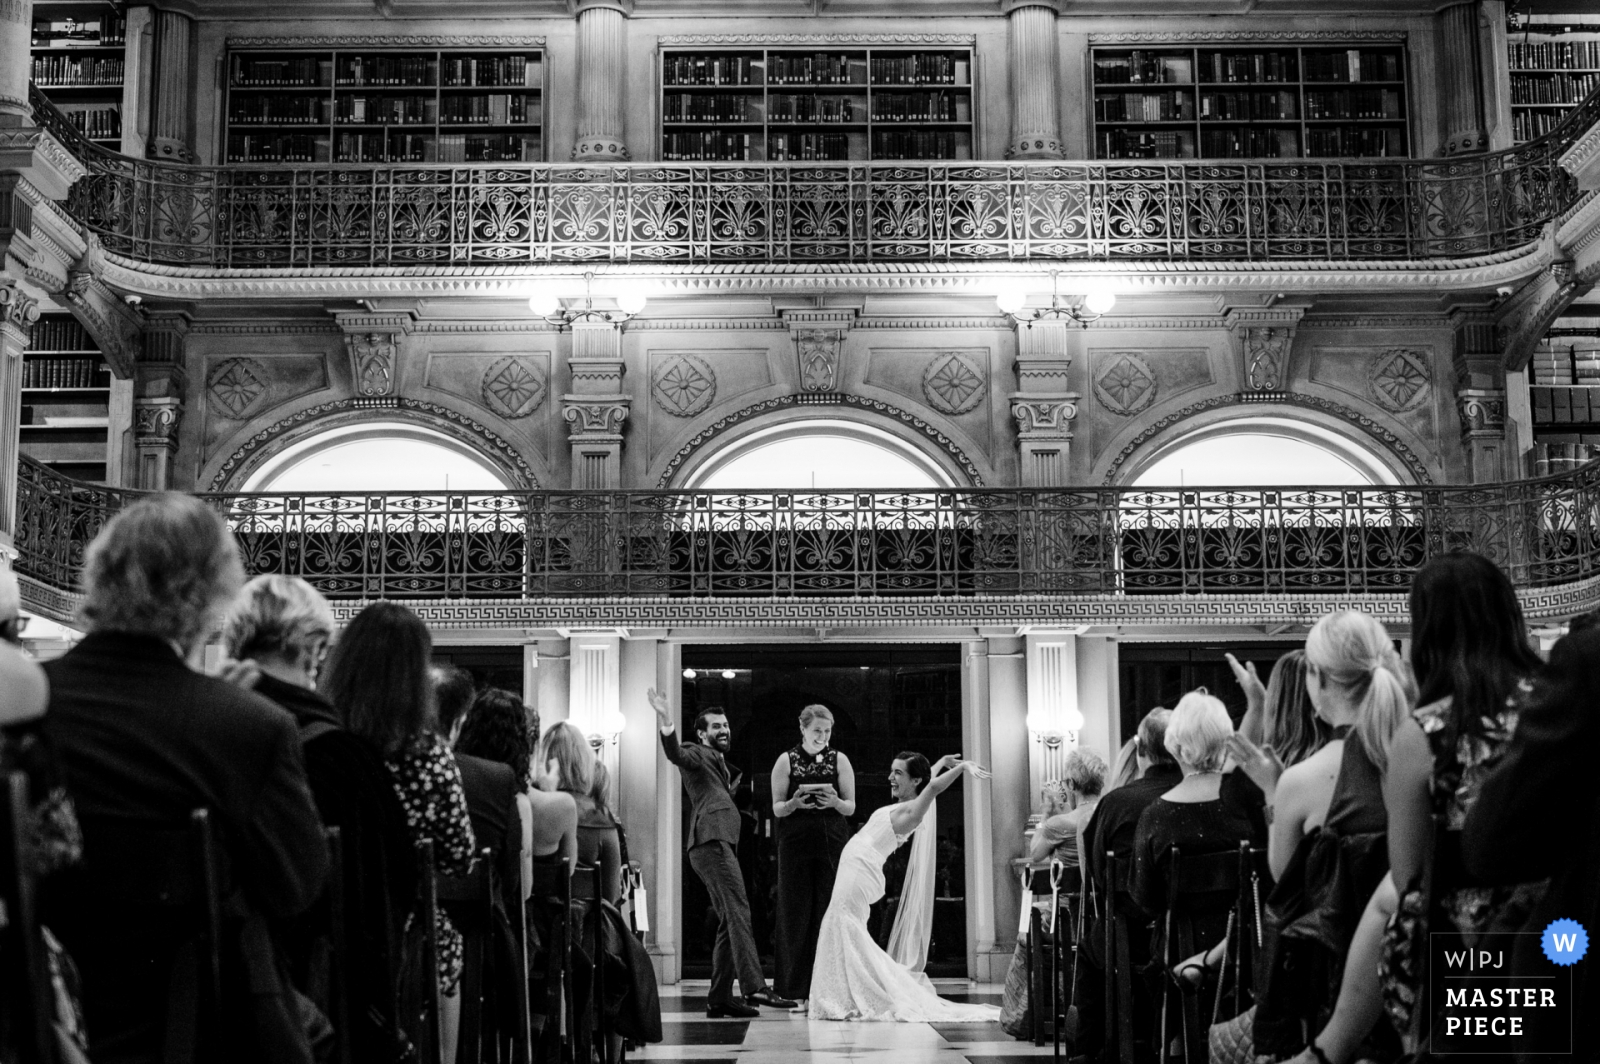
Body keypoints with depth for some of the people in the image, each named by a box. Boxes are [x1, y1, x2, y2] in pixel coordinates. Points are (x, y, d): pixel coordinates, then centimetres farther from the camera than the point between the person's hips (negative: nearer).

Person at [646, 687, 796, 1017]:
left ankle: (719, 998, 10)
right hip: (711, 840, -10)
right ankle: (754, 987, -30)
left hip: (721, 843, 10)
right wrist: (667, 722, -36)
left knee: (728, 922, 8)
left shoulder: (719, 763, 31)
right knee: (738, 912, -20)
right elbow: (675, 754, -21)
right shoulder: (697, 754, 3)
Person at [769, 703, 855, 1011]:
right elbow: (776, 808, 4)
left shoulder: (839, 760, 8)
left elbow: (851, 808, 7)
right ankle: (799, 992, 0)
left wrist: (834, 802, -14)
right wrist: (794, 804, -17)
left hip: (832, 846, 1)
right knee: (797, 914, -3)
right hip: (795, 845, -1)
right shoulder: (786, 761, 6)